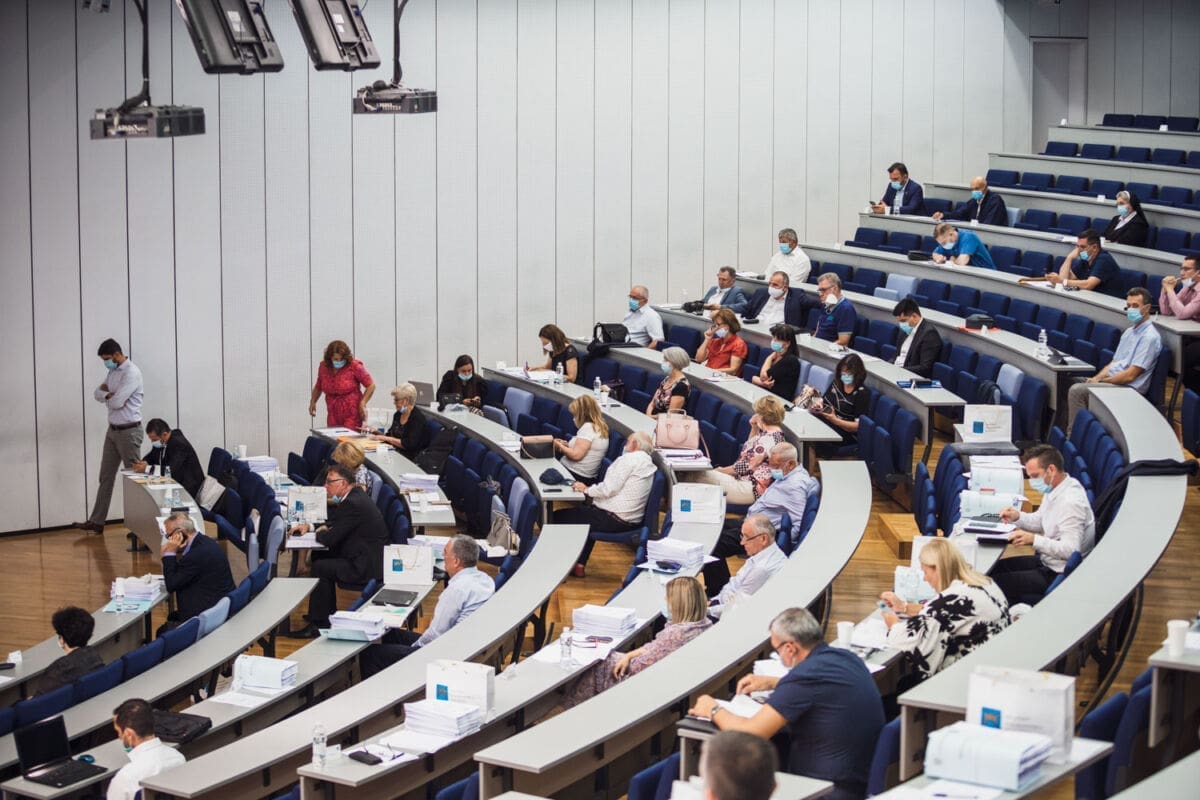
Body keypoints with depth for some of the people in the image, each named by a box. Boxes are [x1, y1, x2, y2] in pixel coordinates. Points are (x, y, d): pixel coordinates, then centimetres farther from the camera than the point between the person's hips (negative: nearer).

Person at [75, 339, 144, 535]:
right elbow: (97, 393, 9)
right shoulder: (114, 371, 12)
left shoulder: (131, 372, -18)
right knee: (106, 476, 10)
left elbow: (116, 402, -22)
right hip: (113, 430, 9)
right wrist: (109, 394, -11)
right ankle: (97, 521, 13)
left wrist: (107, 395, -1)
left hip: (129, 432, -9)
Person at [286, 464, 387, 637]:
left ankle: (318, 623, -5)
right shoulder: (355, 495, 10)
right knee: (319, 555, 17)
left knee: (320, 567, -15)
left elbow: (329, 539, -21)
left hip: (367, 565, -11)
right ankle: (328, 612, 25)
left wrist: (320, 532, 2)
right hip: (368, 558, 11)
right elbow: (334, 522, 22)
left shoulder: (353, 504, -22)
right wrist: (309, 526, 8)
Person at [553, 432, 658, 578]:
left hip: (615, 519, -10)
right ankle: (579, 565, 31)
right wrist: (592, 491, 12)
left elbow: (609, 489, -20)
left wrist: (587, 489, -4)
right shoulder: (648, 462, 13)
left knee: (559, 517, 1)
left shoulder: (630, 458, -14)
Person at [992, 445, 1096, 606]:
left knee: (997, 583, -14)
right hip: (1047, 561, 10)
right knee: (996, 567, 14)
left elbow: (1070, 549, -29)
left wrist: (1034, 540, -35)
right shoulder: (1054, 489, 4)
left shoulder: (1071, 502, -25)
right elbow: (1040, 521, 20)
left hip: (1060, 574, -10)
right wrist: (1017, 517, 1)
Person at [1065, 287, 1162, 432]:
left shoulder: (1150, 337, -13)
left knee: (1077, 391, -21)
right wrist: (1096, 378, 1)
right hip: (1113, 381, 9)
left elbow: (1130, 375, -17)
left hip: (1128, 388, -9)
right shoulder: (1129, 331, 17)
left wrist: (1100, 381, -11)